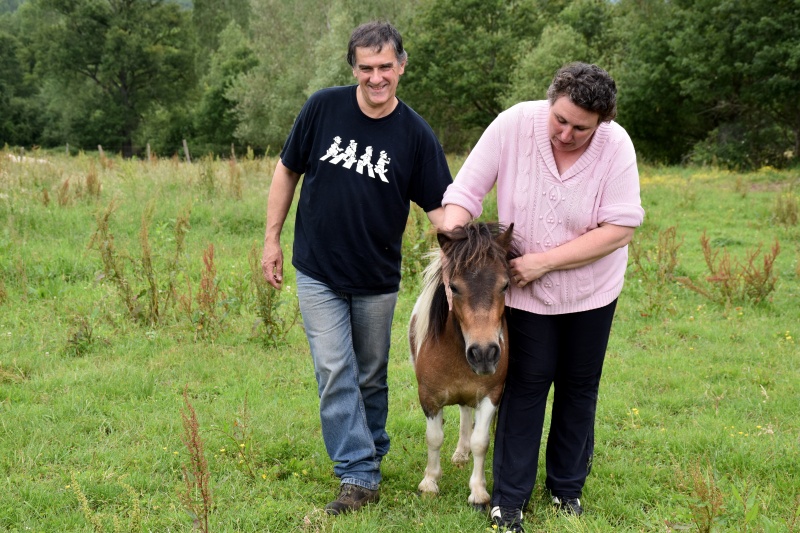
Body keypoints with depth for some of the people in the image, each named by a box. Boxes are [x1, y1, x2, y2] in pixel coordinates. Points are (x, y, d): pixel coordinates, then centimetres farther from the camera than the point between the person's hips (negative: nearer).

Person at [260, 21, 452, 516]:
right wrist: (272, 238, 2)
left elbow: (439, 205, -6)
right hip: (318, 272, 0)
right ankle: (359, 477, 2)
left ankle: (371, 454, 34)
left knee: (371, 377, 14)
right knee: (335, 372, -5)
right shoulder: (323, 108, -8)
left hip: (377, 279, 0)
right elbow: (288, 171, 2)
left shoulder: (416, 135, -9)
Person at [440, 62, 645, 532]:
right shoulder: (513, 125, -21)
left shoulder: (617, 146, -21)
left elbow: (620, 229, -23)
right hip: (525, 288, -1)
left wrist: (544, 260, -26)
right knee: (527, 385, 1)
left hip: (592, 288, 1)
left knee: (580, 387, 13)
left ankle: (568, 488, 31)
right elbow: (464, 194, -17)